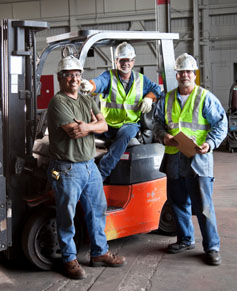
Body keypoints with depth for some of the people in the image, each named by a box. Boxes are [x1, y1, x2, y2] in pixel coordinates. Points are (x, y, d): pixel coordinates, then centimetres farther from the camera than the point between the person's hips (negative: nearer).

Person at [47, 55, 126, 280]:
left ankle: (100, 253, 30)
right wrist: (94, 123, -5)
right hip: (67, 170, -8)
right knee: (67, 216, 2)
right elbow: (74, 131, -20)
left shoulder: (87, 101, 14)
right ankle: (69, 260, 17)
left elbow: (103, 126, 5)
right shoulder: (58, 102, -11)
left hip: (90, 165, 8)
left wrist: (88, 127, -14)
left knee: (97, 211, 15)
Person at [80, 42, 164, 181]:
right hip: (108, 125, 0)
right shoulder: (109, 76, 2)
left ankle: (101, 174, -34)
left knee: (125, 134, -35)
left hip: (131, 124, 0)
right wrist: (90, 85, -45)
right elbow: (99, 82, -20)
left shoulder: (141, 79, 13)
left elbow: (156, 89, 24)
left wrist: (149, 98, 0)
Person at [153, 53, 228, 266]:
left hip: (198, 160, -5)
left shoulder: (206, 98, -1)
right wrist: (163, 137, -5)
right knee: (178, 203, 15)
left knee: (203, 206, -4)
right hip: (174, 159, 5)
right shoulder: (167, 99, 12)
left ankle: (212, 247, 8)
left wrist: (209, 143, -19)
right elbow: (157, 122, 16)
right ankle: (185, 239, 32)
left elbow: (221, 124, -3)